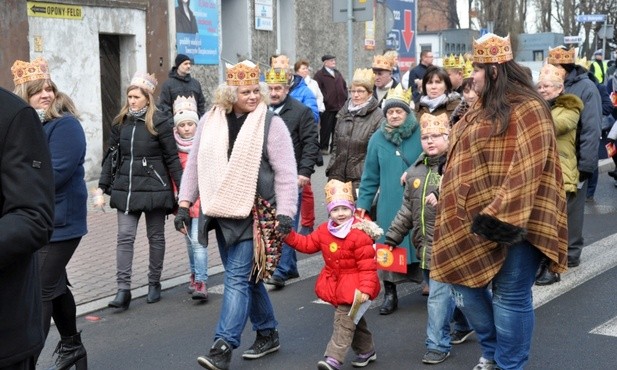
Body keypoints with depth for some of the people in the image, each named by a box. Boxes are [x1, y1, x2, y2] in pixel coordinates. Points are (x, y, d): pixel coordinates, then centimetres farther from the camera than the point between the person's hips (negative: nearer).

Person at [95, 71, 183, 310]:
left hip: (154, 189, -3)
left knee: (156, 237, 9)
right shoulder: (120, 123, 7)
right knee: (125, 237, -5)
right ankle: (123, 290, -4)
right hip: (125, 189, 3)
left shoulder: (160, 124, -6)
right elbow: (111, 157, 11)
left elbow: (172, 159, -4)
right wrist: (103, 187, 7)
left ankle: (154, 283, 23)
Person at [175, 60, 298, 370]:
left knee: (238, 277, -8)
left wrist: (285, 212, -16)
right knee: (248, 276, 15)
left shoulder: (270, 124, -6)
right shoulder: (211, 121, 7)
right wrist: (185, 202, 7)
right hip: (221, 212, 5)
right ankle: (267, 333, 30)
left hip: (253, 214, -5)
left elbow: (285, 173, -9)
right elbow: (194, 164, 12)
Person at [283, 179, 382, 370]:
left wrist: (365, 288, -26)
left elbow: (367, 265, -21)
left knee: (343, 320, -10)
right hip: (334, 282, 8)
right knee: (353, 318, 20)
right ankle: (366, 350, 36)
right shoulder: (325, 230, 1)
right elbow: (308, 244, 8)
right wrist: (288, 235, -5)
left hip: (353, 285, -8)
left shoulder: (360, 234, -20)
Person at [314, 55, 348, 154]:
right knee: (326, 128, -3)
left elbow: (344, 86, 24)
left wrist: (344, 98, 11)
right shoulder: (319, 74, -4)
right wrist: (324, 100, -16)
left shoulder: (338, 74, 19)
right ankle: (323, 147, 5)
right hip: (327, 107, -7)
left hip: (340, 106, 7)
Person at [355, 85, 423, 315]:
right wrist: (363, 203, 7)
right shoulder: (377, 139, 5)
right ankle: (390, 294, 18)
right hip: (388, 205, 2)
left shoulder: (420, 134, -4)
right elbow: (370, 175, 9)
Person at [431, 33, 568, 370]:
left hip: (512, 220, -9)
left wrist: (501, 214, -25)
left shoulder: (526, 109, -14)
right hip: (474, 219, 10)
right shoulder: (484, 108, 15)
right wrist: (447, 199, 20)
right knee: (465, 283, 13)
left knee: (510, 296, 0)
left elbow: (525, 171, -22)